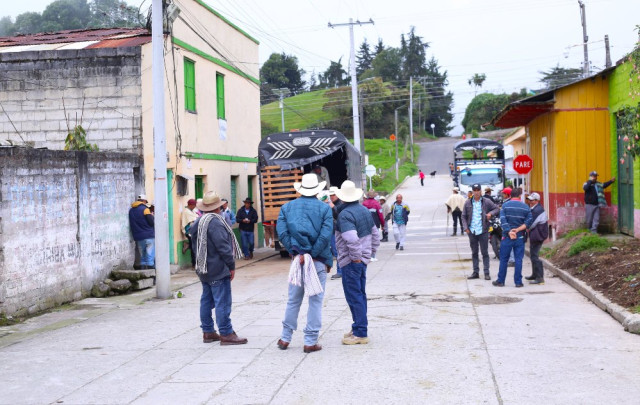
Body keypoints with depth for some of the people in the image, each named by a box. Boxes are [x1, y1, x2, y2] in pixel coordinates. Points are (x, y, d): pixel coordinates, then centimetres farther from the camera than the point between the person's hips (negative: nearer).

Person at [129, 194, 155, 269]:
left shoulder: (131, 210, 10)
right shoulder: (144, 209, -9)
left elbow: (131, 225, 15)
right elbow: (152, 222, -12)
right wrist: (152, 215, 6)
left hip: (138, 237, 6)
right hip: (149, 236, -6)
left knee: (142, 256, 14)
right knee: (150, 255, -2)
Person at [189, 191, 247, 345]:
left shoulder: (199, 221, 11)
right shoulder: (215, 222, -19)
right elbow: (223, 246, -20)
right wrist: (231, 266, -14)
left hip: (204, 269, 10)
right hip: (218, 269, -10)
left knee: (206, 300, 14)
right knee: (222, 302, -7)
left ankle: (207, 332, 20)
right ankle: (226, 334, -6)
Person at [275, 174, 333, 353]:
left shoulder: (288, 207, 5)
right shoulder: (324, 208, -4)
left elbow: (281, 232, -5)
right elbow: (326, 235, -14)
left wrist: (294, 251, -3)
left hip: (297, 259, 3)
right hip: (318, 261, -3)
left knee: (293, 300, 15)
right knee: (315, 301, 4)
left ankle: (285, 338, 21)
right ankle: (310, 342, 6)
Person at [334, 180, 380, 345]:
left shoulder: (344, 214, -18)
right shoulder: (364, 210, 10)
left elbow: (351, 239, -30)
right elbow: (375, 234, 17)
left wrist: (356, 257, -18)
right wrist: (370, 253, 19)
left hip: (351, 262, -9)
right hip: (363, 259, 9)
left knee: (354, 296, -4)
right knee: (360, 294, 16)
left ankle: (361, 333, -2)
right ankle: (358, 328, 26)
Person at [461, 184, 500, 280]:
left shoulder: (486, 202, 0)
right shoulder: (468, 203, 6)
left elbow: (497, 209, 7)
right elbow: (464, 216, 9)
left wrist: (491, 213, -13)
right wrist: (465, 227, -3)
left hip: (483, 231, -2)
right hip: (472, 232, 3)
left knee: (485, 253, 0)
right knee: (474, 253, 10)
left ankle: (486, 273, 5)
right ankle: (475, 272, 16)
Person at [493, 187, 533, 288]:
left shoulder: (505, 205, -2)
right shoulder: (525, 207, 2)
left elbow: (503, 221, -11)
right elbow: (528, 222, -5)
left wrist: (509, 232, -13)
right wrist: (518, 230, -9)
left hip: (507, 237, -1)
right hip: (520, 237, 1)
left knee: (504, 259, 6)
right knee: (518, 259, 5)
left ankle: (500, 281, 12)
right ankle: (518, 282, 5)